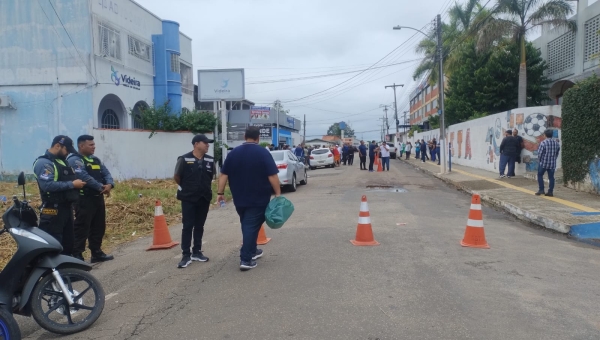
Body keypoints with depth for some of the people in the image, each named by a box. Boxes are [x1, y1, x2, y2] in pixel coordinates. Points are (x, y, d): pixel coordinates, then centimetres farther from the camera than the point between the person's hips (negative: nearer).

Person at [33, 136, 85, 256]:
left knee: (68, 241, 17)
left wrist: (77, 182, 2)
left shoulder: (62, 161, 16)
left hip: (66, 207, 10)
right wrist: (72, 184, -21)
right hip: (53, 209, -10)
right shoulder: (44, 162, -14)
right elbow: (47, 185, -27)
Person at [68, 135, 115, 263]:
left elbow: (106, 173, 9)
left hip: (98, 198, 9)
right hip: (84, 200, -9)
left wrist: (109, 184, -13)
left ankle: (97, 253, 24)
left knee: (99, 227, 14)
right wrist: (101, 187, -19)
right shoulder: (74, 160, -10)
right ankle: (77, 255, -2)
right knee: (82, 228, -8)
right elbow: (85, 177, -23)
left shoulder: (95, 160, 18)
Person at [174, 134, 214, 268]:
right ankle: (186, 255, 5)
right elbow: (176, 177, -1)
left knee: (199, 226, 11)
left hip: (204, 198, 4)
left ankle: (197, 252, 22)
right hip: (188, 199, -4)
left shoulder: (210, 160, 0)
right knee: (187, 226, -2)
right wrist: (186, 188, 9)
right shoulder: (184, 159, -12)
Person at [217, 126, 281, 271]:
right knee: (252, 226, -3)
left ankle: (251, 251, 33)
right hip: (258, 198, -5)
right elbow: (272, 176, -14)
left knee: (246, 225, 20)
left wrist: (220, 192, 7)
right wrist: (278, 193, -7)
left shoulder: (233, 153, 4)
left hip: (239, 198, 5)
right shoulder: (263, 153, -9)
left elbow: (224, 174, 3)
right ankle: (246, 259, -7)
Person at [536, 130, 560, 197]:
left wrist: (539, 161, 4)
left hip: (543, 163, -4)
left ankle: (541, 190, 8)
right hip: (552, 163, 4)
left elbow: (539, 153, -12)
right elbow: (557, 153, 9)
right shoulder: (556, 143, 3)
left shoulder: (543, 142, -15)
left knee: (540, 175, 11)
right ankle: (550, 192, 9)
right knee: (551, 177, 8)